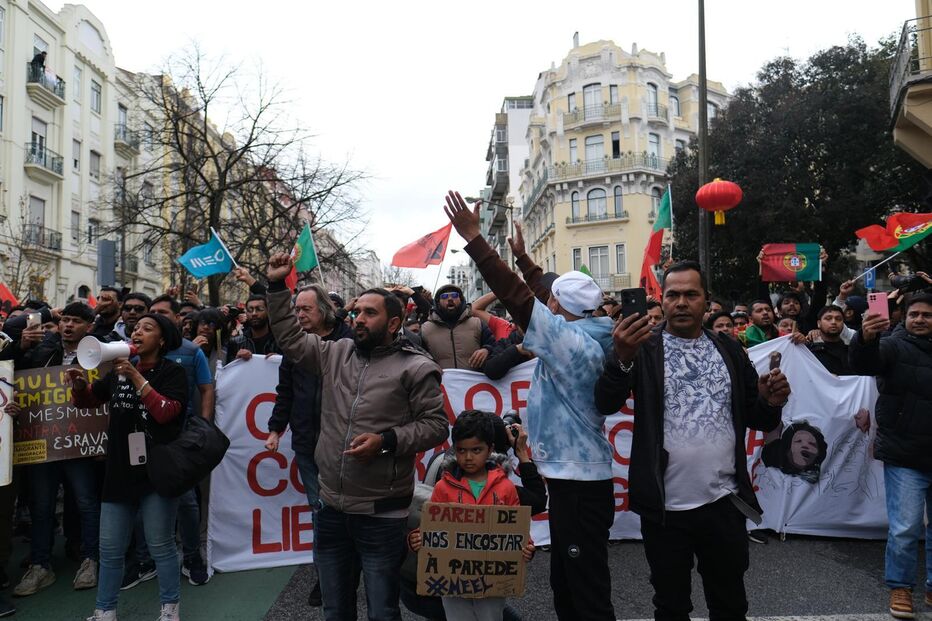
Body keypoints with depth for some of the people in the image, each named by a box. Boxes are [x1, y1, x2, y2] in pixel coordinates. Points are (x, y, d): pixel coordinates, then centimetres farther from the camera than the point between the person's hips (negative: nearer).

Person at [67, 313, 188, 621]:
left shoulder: (172, 372, -7)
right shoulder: (119, 370, 10)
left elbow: (166, 412, -21)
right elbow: (85, 400, 17)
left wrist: (136, 376, -21)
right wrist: (79, 382, -6)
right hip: (120, 472, 5)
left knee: (160, 546, 5)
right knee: (109, 549, 11)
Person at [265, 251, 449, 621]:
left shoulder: (415, 367, -8)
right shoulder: (336, 353, 7)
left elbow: (435, 425, -9)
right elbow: (289, 339, 14)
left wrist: (386, 441, -20)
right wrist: (277, 286, 8)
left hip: (381, 514, -5)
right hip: (331, 507, 5)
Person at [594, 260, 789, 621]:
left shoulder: (729, 350, 5)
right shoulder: (645, 349, -5)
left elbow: (755, 419, 11)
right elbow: (606, 404, -18)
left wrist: (771, 403, -12)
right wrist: (623, 357, -36)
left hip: (724, 503, 3)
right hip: (665, 506, -2)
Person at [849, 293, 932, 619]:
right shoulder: (894, 346, -3)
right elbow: (864, 363, -24)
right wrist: (866, 339, -44)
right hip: (905, 457, -4)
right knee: (905, 528, -3)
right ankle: (900, 587, 14)